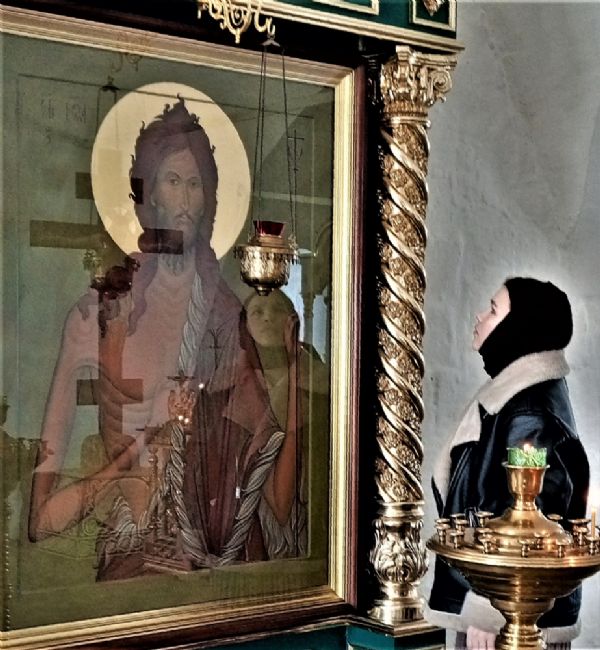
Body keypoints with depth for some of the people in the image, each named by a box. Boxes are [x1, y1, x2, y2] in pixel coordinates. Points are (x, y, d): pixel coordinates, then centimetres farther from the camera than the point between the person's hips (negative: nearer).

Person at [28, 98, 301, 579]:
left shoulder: (232, 317, 6)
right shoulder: (97, 317, -3)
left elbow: (280, 505, 3)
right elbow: (42, 520, -5)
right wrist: (143, 450, -15)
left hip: (231, 563, 2)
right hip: (133, 564, -2)